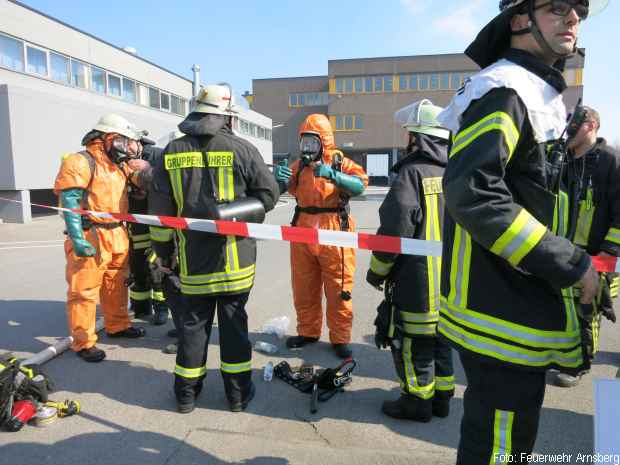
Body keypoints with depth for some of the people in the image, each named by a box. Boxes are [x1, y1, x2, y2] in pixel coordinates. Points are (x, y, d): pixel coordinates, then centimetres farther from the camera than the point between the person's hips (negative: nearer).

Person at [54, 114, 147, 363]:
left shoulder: (118, 165, 15)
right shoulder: (80, 162, -11)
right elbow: (70, 202, -17)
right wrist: (77, 240, -22)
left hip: (118, 236, 9)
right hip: (91, 237, -8)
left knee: (116, 285, 20)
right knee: (84, 291, 0)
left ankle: (118, 325, 36)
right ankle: (83, 342, 10)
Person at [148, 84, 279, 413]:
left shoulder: (172, 152, 2)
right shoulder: (241, 149, -7)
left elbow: (160, 209, 3)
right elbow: (269, 194, -5)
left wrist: (162, 252, 12)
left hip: (192, 259, 2)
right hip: (235, 258, -2)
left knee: (192, 323, 15)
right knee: (233, 322, 10)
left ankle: (186, 393, 27)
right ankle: (238, 393, 21)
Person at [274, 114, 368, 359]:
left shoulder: (340, 161, 0)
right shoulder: (299, 165, 12)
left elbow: (360, 184, -16)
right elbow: (283, 189, 3)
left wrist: (333, 175, -30)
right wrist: (279, 178, -20)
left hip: (334, 232, -4)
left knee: (338, 289, 3)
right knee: (304, 287, 14)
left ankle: (340, 338, 16)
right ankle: (308, 331, 30)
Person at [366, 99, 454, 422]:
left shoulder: (413, 172, -16)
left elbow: (396, 229, -18)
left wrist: (377, 271, -5)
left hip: (417, 278, -8)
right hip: (452, 278, 8)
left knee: (413, 340, 6)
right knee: (440, 335, 19)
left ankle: (417, 401, 19)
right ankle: (441, 396, 32)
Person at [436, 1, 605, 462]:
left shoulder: (542, 94, 18)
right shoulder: (502, 89, -14)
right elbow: (472, 195, -28)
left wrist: (571, 261, 16)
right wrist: (571, 264, -20)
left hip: (524, 306, 10)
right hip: (502, 313, -10)